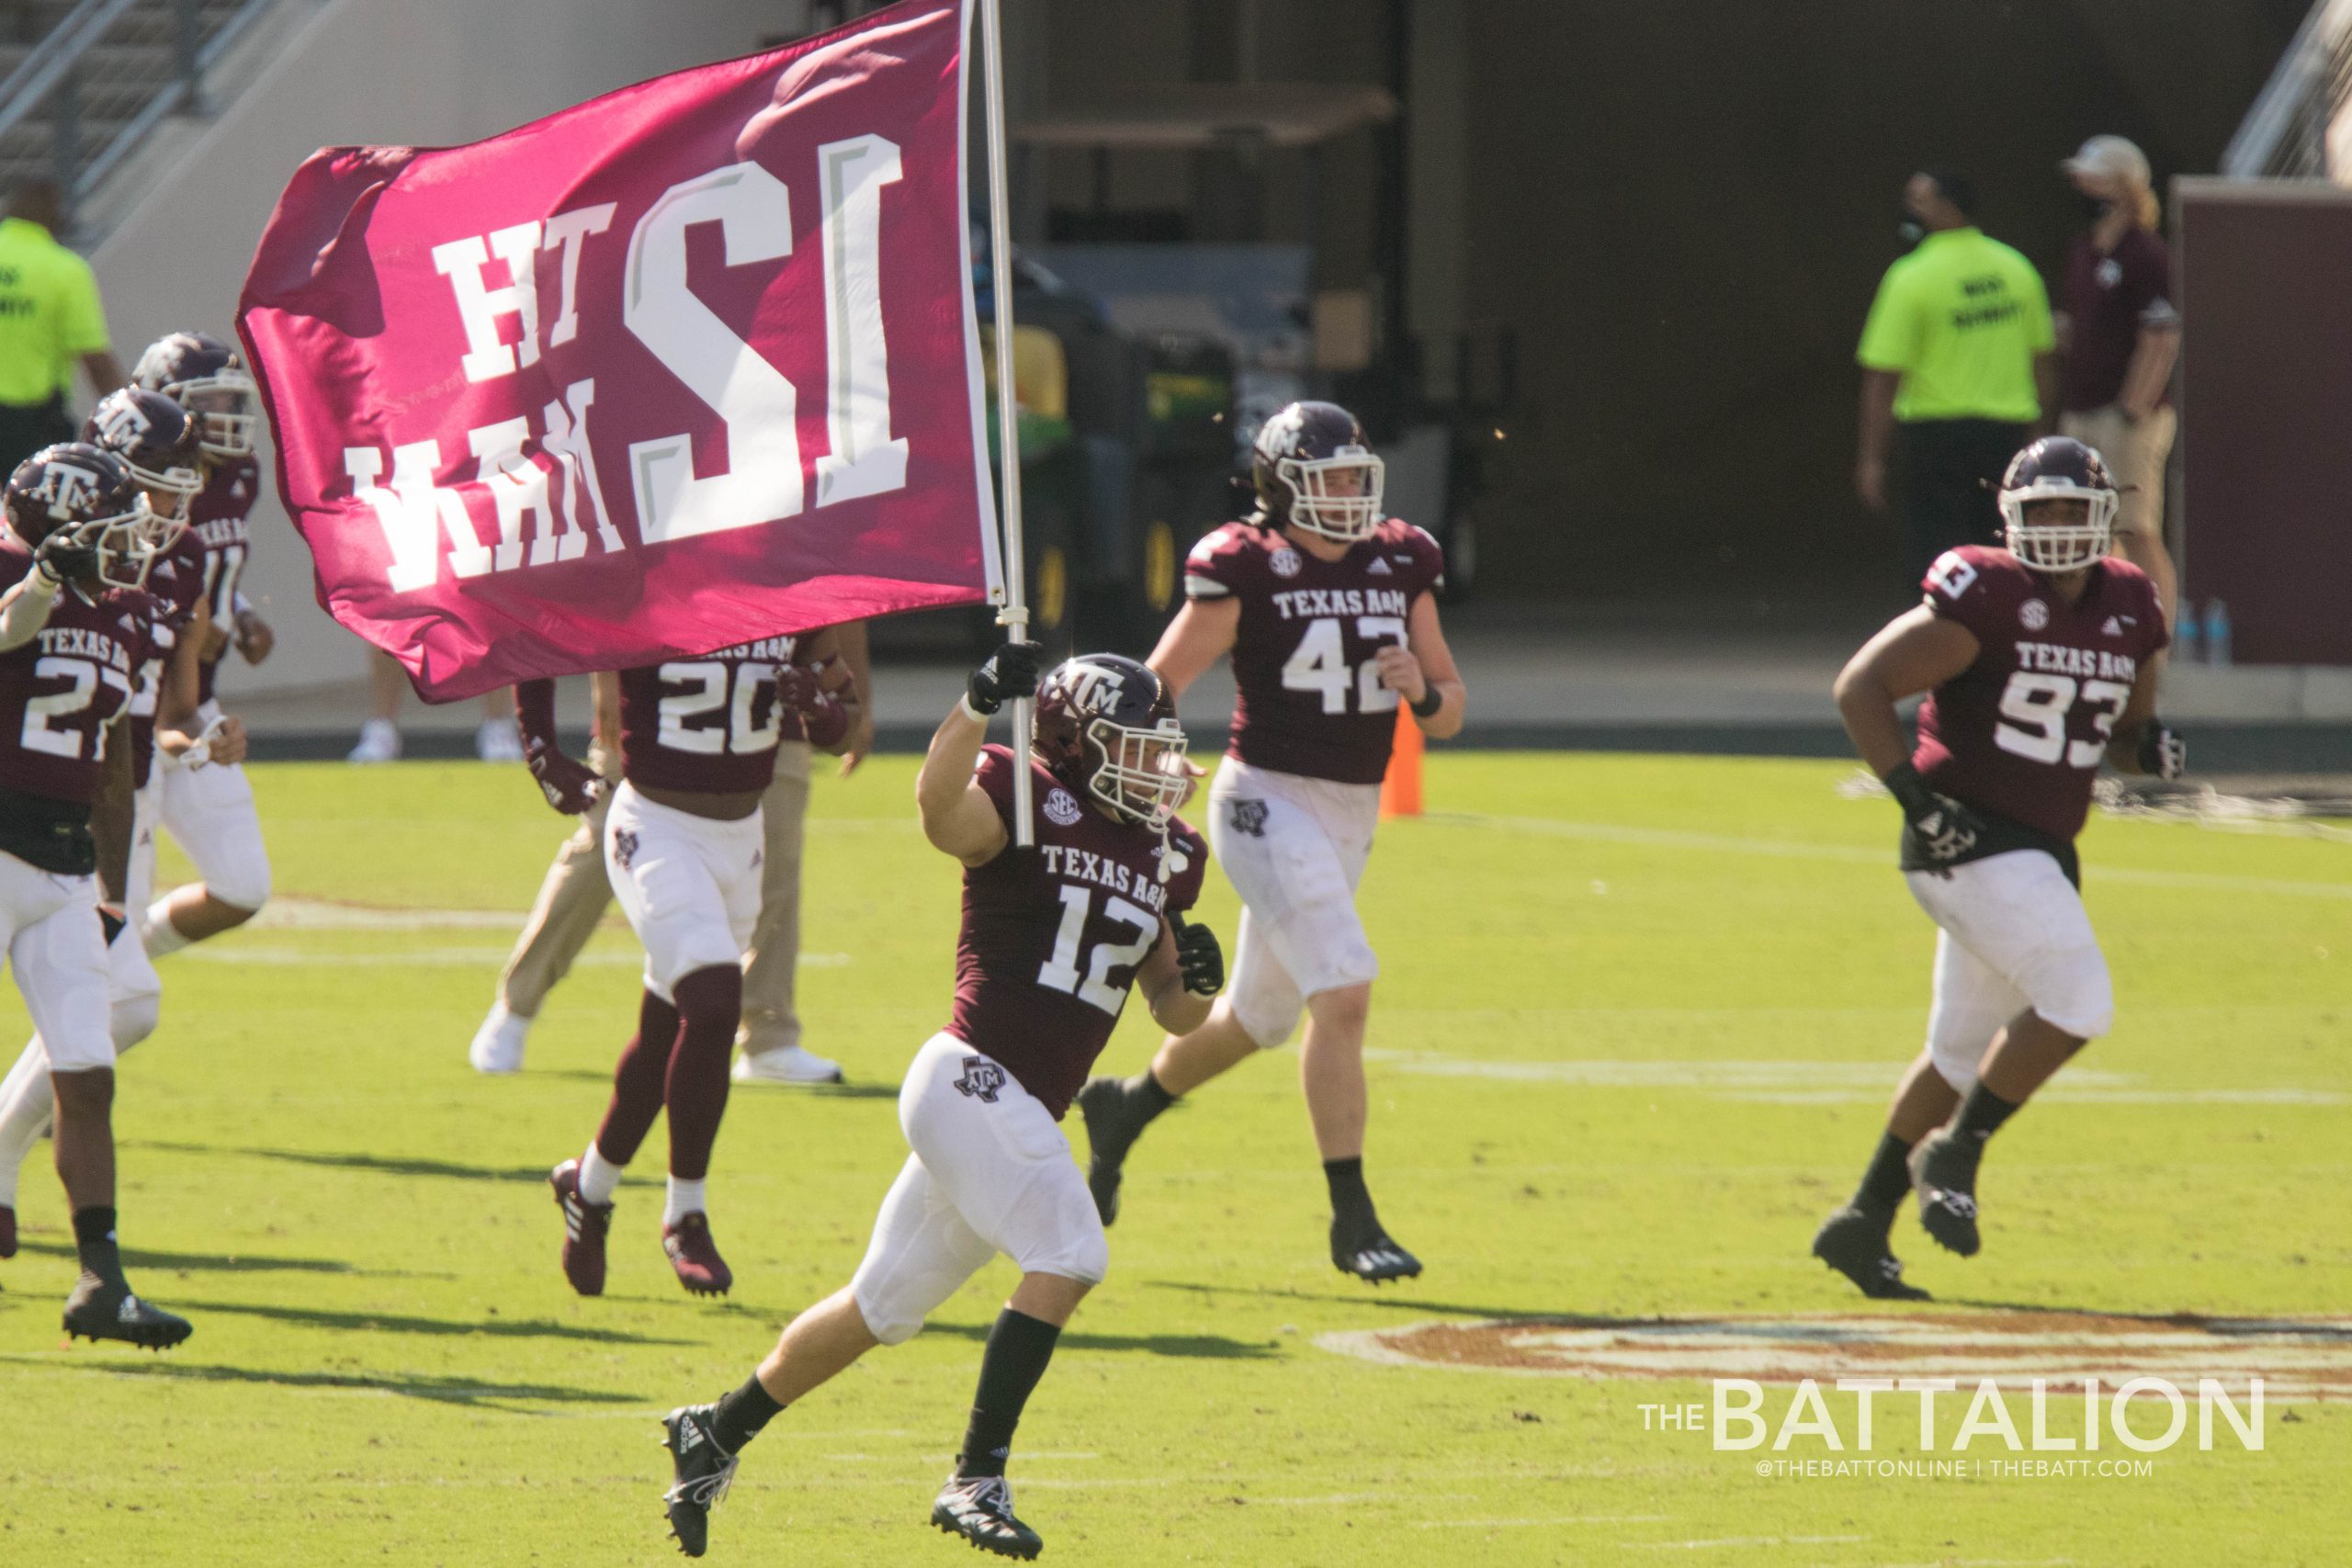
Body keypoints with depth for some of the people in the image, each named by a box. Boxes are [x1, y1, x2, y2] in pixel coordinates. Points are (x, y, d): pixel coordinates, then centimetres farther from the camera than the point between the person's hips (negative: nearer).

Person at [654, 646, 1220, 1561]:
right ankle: (976, 1480, -17)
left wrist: (1195, 979, -3)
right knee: (1068, 1258, -22)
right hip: (973, 1080, -8)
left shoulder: (1161, 852, 15)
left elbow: (1172, 1012, 19)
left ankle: (717, 1432, 32)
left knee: (882, 1310, 16)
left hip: (1021, 1115, 8)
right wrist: (982, 704, -43)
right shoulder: (1024, 801, -7)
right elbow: (940, 804, -31)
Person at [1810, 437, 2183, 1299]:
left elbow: (2121, 733, 22)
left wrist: (2153, 744, -2)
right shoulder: (1985, 598, -14)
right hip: (1969, 840, -8)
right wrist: (1917, 797, -21)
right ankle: (1953, 1154, -5)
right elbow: (1861, 686, -13)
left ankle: (1864, 1222, 24)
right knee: (2077, 1001, -20)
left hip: (2040, 855, 8)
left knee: (1964, 1054, 14)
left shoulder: (2129, 610, 8)